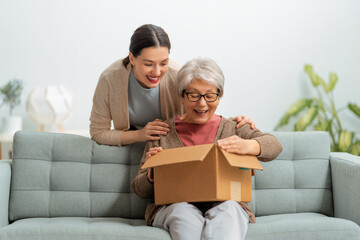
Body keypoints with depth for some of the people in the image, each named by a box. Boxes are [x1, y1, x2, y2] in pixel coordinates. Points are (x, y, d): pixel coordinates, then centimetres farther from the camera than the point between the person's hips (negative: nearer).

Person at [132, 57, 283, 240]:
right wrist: (152, 174, -14)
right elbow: (139, 190, 12)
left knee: (227, 210, -35)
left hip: (224, 205, 0)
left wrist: (247, 146, -30)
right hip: (172, 207, 0)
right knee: (184, 211, -35)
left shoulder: (232, 129, 13)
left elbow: (274, 145, -6)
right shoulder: (163, 131, 13)